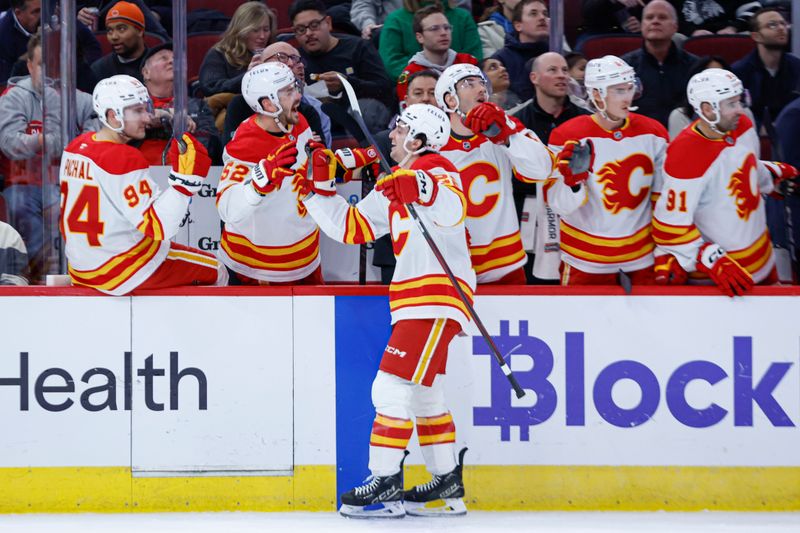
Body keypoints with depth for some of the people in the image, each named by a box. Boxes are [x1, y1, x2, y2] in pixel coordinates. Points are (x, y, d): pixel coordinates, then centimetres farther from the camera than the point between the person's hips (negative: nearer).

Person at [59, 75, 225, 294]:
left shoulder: (74, 147, 5)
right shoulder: (125, 159, -22)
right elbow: (158, 225, -25)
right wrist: (185, 180, -27)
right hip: (122, 273, -9)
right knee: (216, 272, 4)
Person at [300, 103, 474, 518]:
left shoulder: (436, 169, -9)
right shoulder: (393, 184, 19)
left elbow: (452, 212, -31)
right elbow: (350, 227, 22)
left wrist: (423, 189, -47)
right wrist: (319, 187, 15)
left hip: (437, 296, -11)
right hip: (414, 300, 11)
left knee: (392, 387, -12)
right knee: (423, 394, 18)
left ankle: (386, 484, -9)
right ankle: (448, 484, 25)